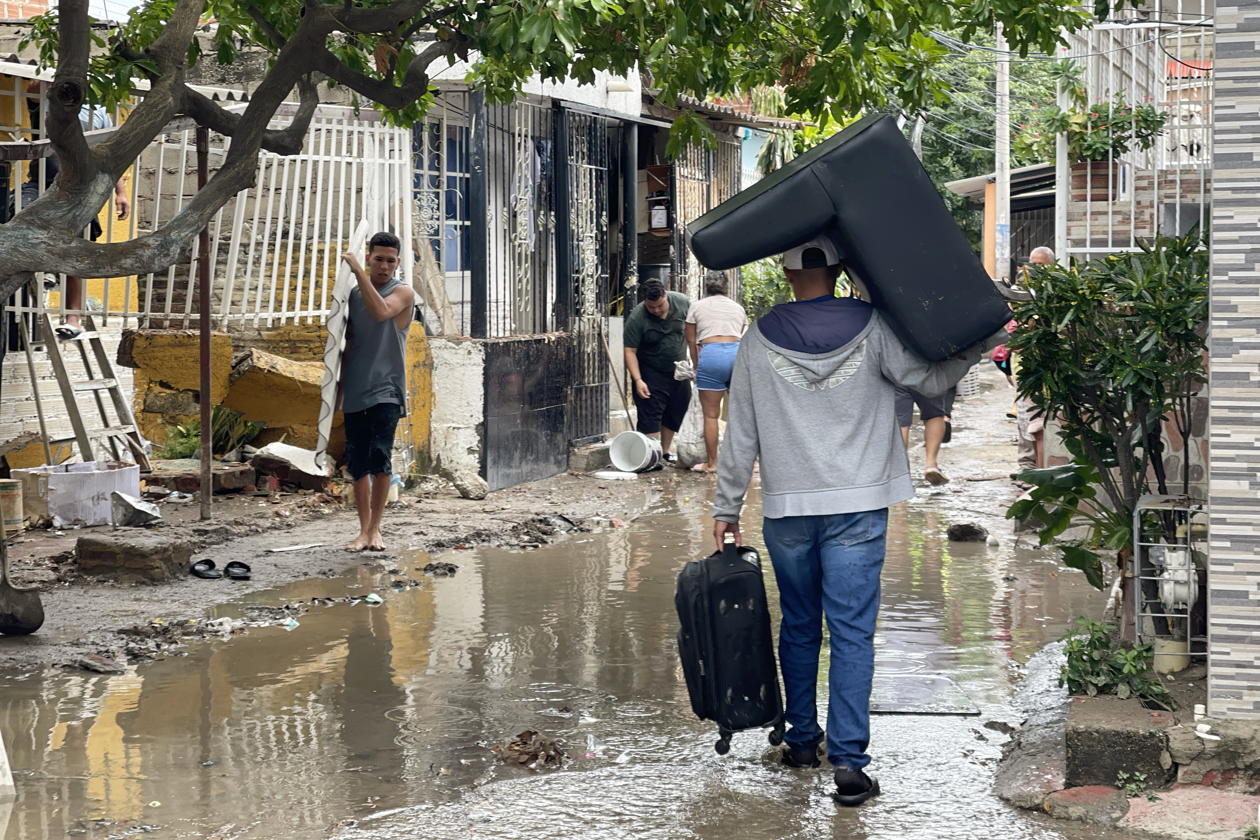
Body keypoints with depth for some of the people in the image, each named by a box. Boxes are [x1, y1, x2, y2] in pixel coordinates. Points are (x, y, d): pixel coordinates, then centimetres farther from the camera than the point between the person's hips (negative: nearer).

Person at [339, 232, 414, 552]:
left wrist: (358, 271, -23)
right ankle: (364, 530, 14)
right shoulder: (354, 294, 14)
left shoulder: (402, 292, -1)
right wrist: (341, 386, 18)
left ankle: (375, 527, -3)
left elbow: (381, 311, -23)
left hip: (386, 390, -5)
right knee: (357, 464, 4)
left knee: (380, 457, -16)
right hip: (356, 392, 5)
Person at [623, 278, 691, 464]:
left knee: (676, 413, 9)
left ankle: (665, 452, 22)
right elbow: (630, 351, -19)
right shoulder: (636, 319, -22)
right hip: (651, 373, -4)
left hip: (678, 370, 4)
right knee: (651, 414, -11)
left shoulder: (682, 302, -12)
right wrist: (637, 380, -27)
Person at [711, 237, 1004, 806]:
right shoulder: (871, 328, -5)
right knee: (852, 632, -2)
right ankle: (848, 760, -9)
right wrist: (985, 339, 8)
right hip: (858, 507, -1)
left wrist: (726, 508, 10)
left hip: (786, 508, 1)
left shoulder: (759, 341, -1)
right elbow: (929, 379, -1)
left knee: (798, 626, 17)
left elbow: (741, 435, 2)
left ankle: (801, 740, 27)